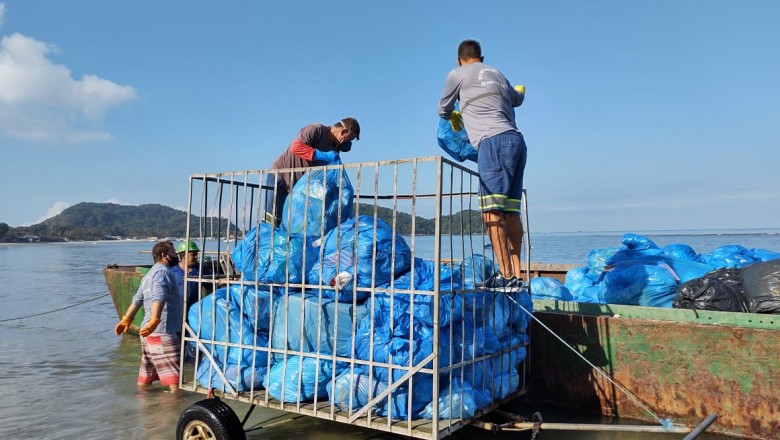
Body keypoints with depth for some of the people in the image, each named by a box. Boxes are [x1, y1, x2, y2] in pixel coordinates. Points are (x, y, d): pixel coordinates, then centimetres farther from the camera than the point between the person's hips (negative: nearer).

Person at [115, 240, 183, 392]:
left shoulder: (149, 275, 21)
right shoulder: (163, 271, -12)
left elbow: (137, 299, 25)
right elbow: (158, 297, -28)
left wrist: (127, 319, 32)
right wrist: (154, 320, -40)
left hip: (150, 333, 10)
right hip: (162, 333, -10)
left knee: (147, 375, 17)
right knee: (174, 376, -10)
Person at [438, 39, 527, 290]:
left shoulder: (457, 74, 9)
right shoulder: (497, 74, 26)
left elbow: (443, 110, 21)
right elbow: (517, 99, 44)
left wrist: (454, 117, 44)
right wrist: (521, 91, 68)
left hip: (494, 141, -7)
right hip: (516, 140, 7)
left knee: (492, 212, -13)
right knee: (511, 211, 4)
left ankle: (505, 276, -19)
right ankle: (517, 276, 3)